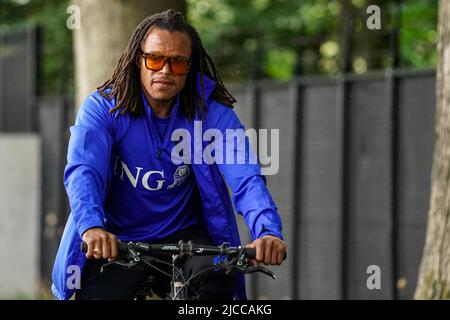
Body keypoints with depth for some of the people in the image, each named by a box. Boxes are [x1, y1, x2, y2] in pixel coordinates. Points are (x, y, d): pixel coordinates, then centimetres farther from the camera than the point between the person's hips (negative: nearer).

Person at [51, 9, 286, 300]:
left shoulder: (212, 113, -9)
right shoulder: (102, 107, -10)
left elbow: (245, 176, -22)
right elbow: (83, 170, -25)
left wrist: (268, 231, -42)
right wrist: (92, 227, -46)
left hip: (182, 237, 0)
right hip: (117, 242, 0)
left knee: (216, 278, -30)